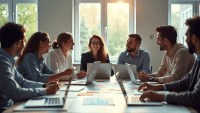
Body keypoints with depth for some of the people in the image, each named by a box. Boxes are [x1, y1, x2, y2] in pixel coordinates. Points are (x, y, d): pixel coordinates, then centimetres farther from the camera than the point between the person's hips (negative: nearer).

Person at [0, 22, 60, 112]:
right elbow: (16, 93, -24)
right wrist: (46, 91, -13)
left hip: (11, 106, 9)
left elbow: (22, 82, 19)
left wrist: (44, 85, 6)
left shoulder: (8, 60, 10)